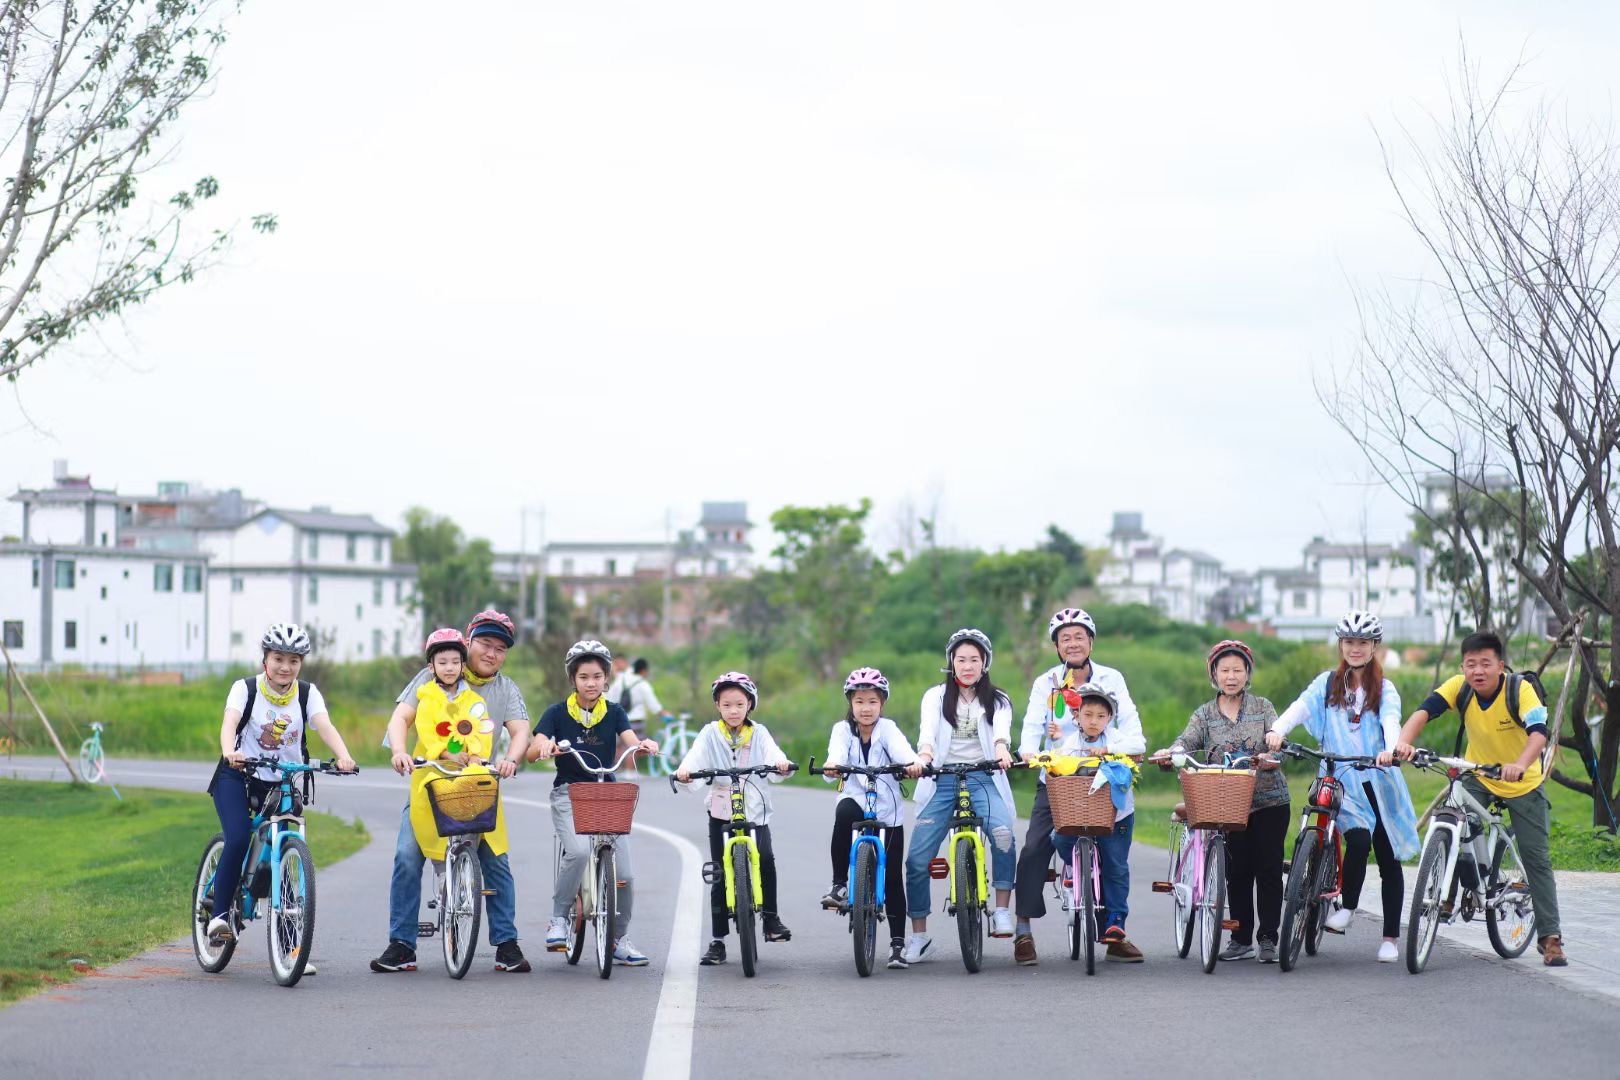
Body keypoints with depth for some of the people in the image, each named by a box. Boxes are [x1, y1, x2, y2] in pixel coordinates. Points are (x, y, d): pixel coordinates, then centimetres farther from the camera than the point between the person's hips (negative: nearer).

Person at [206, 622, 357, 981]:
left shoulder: (307, 694, -3)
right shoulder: (245, 688, -9)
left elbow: (324, 726, -20)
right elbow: (229, 722, -27)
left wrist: (343, 756, -40)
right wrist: (229, 751, -49)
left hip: (282, 783, 2)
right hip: (238, 778, -2)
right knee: (239, 840, -26)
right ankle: (220, 914, -8)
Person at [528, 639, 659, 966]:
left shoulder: (614, 713, 8)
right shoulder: (557, 713, 1)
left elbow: (630, 743, -8)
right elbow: (533, 752, -11)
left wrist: (644, 745, -31)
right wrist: (545, 747, -35)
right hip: (569, 795, -2)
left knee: (624, 873, -7)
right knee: (578, 851, -31)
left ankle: (620, 939, 13)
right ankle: (558, 920, -12)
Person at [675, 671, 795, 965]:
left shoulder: (759, 733, 5)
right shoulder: (710, 734, 4)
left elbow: (772, 753, -12)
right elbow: (696, 755, -13)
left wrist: (781, 764, -36)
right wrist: (685, 770, -35)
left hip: (755, 811, -1)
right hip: (720, 812, 1)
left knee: (765, 859, -25)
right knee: (720, 876, 3)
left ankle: (770, 917, -8)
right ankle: (717, 942, 9)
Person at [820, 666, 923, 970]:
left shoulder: (887, 729, -1)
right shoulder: (843, 729, 0)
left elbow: (901, 750, -22)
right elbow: (837, 753, -20)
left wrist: (914, 763, -45)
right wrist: (832, 767, -44)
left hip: (888, 813, 0)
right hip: (856, 802, 0)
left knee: (893, 877, -1)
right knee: (844, 811, -36)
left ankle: (897, 943, 10)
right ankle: (839, 884, -27)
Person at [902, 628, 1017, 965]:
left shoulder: (997, 701, 13)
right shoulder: (936, 696, 14)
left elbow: (1001, 728, -9)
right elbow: (928, 728, -7)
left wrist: (1001, 749, -33)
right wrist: (924, 753, -30)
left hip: (982, 778, -1)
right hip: (942, 780, 1)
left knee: (1002, 832, -31)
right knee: (918, 857, -8)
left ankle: (1002, 911, -20)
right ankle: (918, 935, 4)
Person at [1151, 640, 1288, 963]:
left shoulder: (1263, 707, 4)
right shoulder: (1205, 714, 7)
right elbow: (1187, 741, -8)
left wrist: (1271, 758, -31)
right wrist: (1169, 753, -31)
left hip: (1269, 800, -1)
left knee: (1268, 869, -3)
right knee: (1237, 872, 3)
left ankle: (1268, 939, 3)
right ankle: (1241, 938, 12)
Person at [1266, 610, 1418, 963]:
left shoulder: (1384, 689, 5)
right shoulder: (1328, 683, 8)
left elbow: (1390, 720, -15)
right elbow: (1301, 708, -8)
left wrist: (1392, 748, -37)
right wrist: (1277, 730, -29)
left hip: (1379, 781, 1)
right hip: (1341, 782, -1)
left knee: (1388, 858, 3)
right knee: (1358, 839, -25)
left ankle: (1390, 938, 12)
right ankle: (1346, 907, -2)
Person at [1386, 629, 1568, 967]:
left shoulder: (1520, 689, -26)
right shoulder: (1459, 687, -19)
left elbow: (1539, 732, -40)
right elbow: (1425, 711, -32)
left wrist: (1520, 764, -60)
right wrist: (1404, 741, -53)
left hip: (1523, 785, -2)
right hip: (1477, 778, 2)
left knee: (1536, 859, -2)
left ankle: (1550, 936, 7)